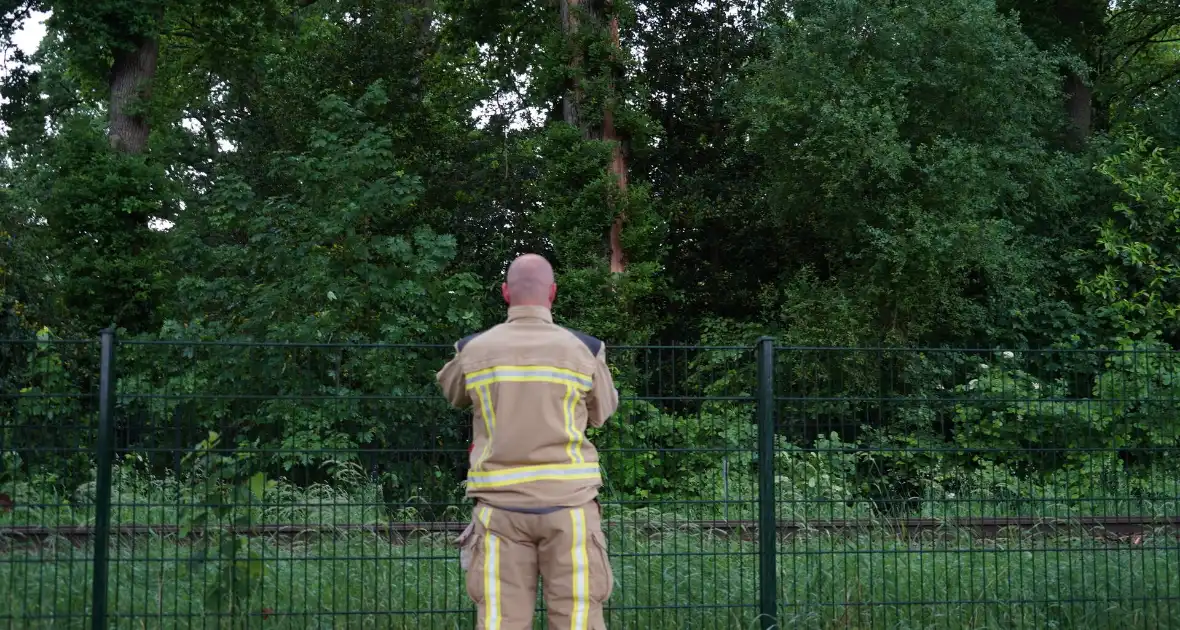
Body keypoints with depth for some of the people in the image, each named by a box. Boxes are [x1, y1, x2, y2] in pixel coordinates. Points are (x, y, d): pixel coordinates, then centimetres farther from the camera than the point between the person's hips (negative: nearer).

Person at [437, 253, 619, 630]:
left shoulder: (474, 350, 2)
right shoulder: (583, 349, -2)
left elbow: (451, 394, 23)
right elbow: (602, 413, 12)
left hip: (500, 505, 1)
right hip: (567, 502, -1)